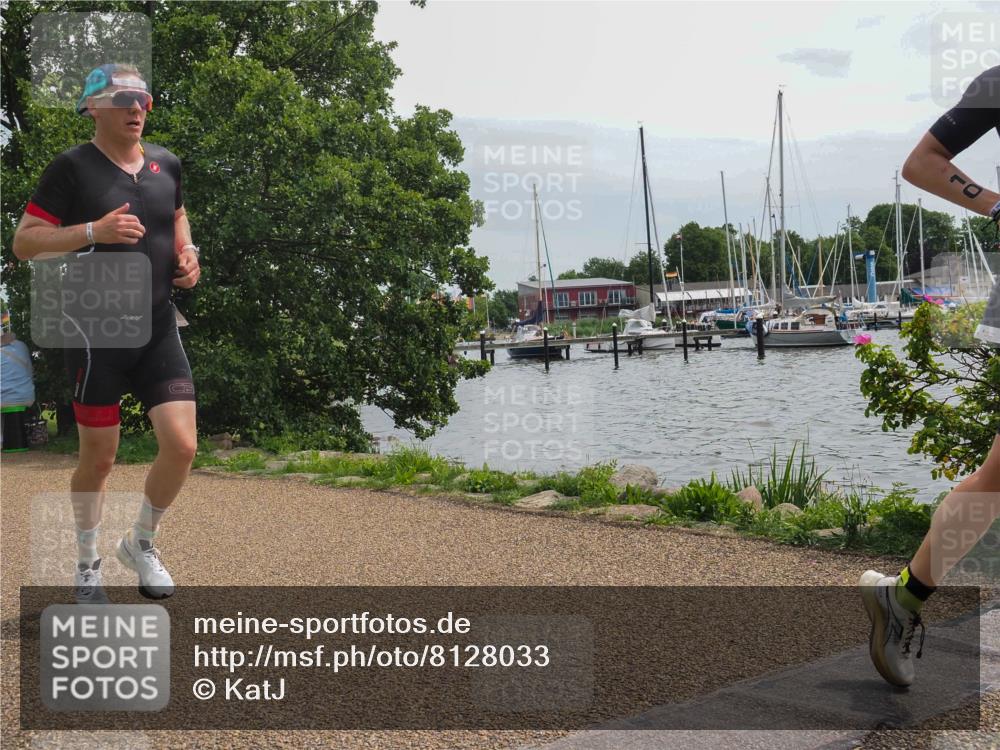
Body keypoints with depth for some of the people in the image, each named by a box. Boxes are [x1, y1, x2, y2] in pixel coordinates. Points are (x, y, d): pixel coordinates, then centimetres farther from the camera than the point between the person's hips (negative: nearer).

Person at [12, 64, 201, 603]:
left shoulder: (167, 165, 9)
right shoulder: (72, 168, -7)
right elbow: (23, 243, -9)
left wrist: (186, 253, 8)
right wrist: (95, 230, -22)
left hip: (158, 329, 4)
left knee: (181, 445, -6)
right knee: (99, 457, 5)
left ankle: (141, 543, 21)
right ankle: (87, 564, 29)